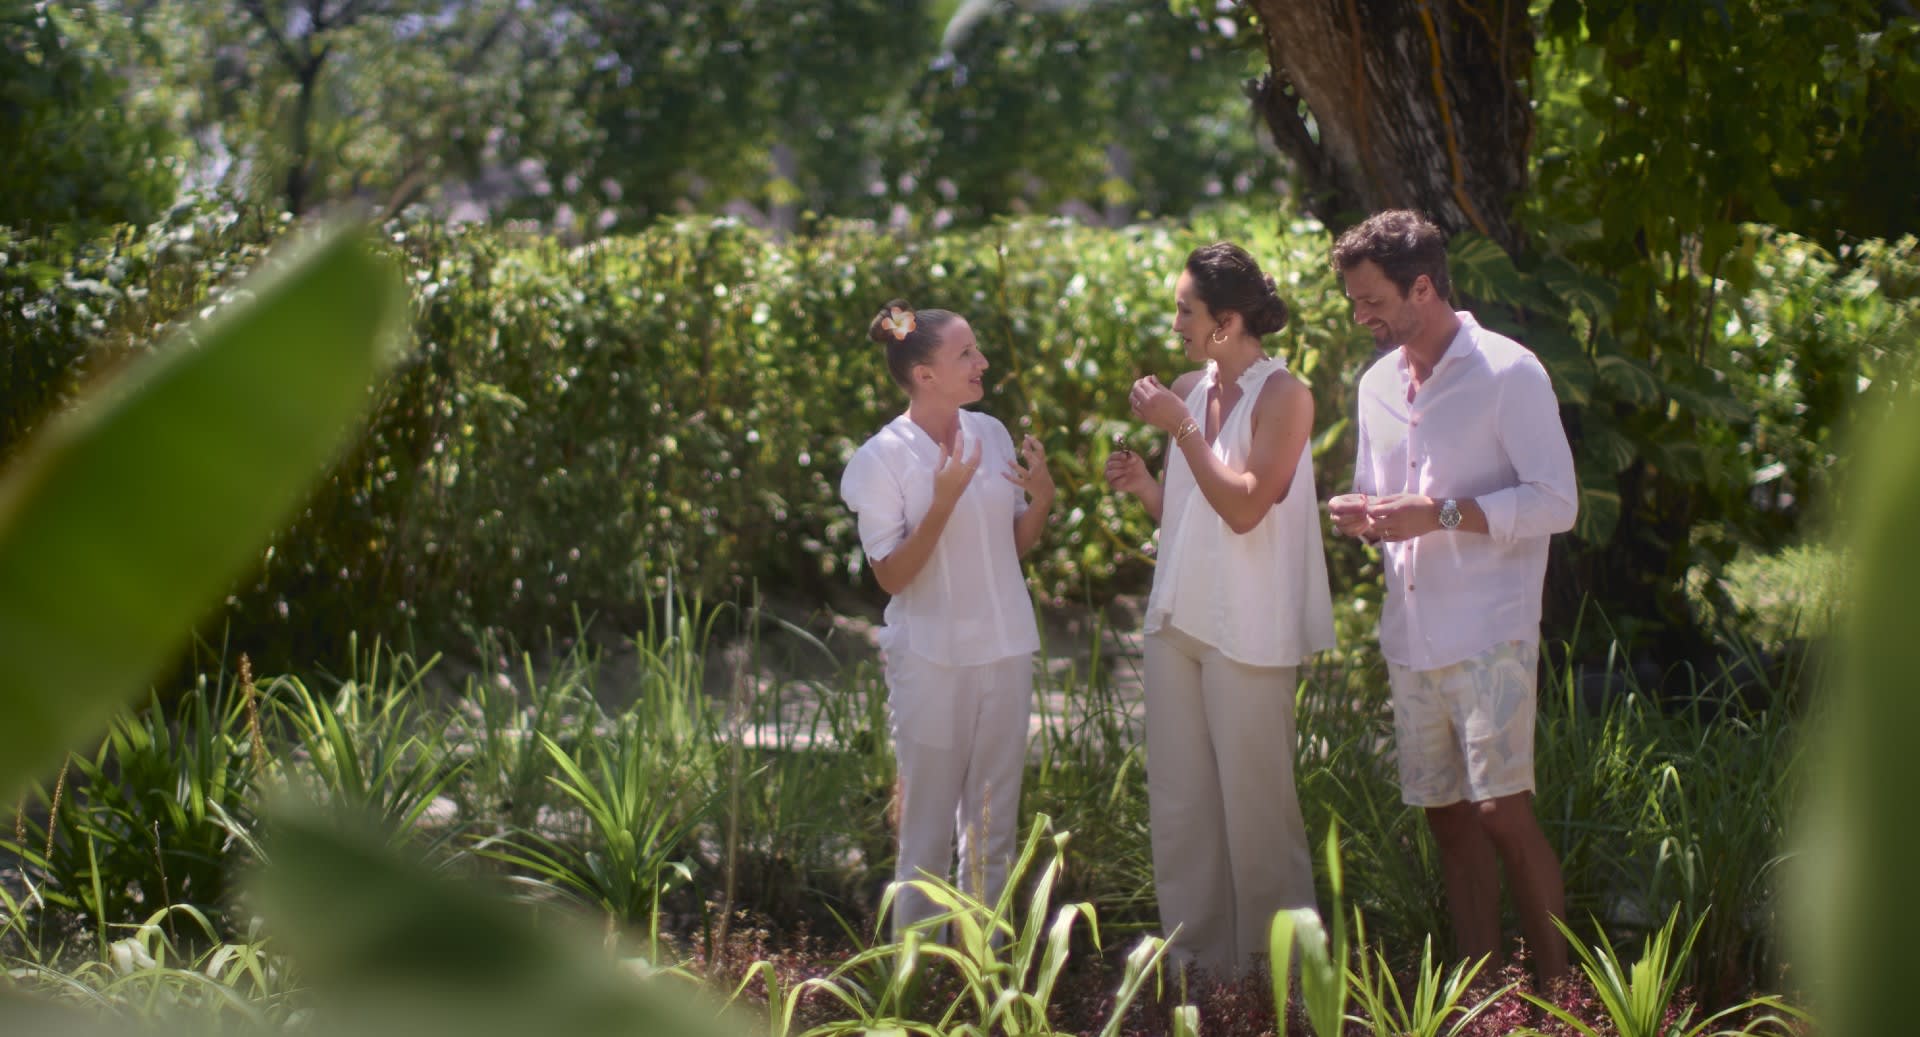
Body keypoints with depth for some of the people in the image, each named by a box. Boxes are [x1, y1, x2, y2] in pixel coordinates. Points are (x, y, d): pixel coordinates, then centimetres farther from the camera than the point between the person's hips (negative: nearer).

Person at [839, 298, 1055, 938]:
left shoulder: (990, 433, 2)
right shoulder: (883, 460, -12)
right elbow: (891, 574, -15)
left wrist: (1042, 497, -8)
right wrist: (945, 500, -24)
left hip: (1005, 651, 5)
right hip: (932, 661, -5)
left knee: (993, 826, 12)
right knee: (928, 830, 3)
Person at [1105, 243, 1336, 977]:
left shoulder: (1281, 396, -10)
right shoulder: (1187, 390, 9)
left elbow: (1244, 508, -18)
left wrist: (1182, 429, -17)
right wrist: (1142, 486, -2)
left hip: (1248, 630, -7)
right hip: (1178, 616, 7)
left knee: (1255, 802, 0)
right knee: (1179, 801, 9)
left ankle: (1273, 963, 11)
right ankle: (1196, 952, 18)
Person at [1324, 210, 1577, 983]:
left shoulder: (1507, 374, -7)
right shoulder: (1377, 385, 16)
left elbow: (1556, 504, -11)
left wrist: (1441, 513, -18)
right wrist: (1359, 514, 3)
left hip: (1489, 635, -7)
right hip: (1411, 638, 7)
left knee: (1502, 812, -11)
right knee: (1447, 818, 8)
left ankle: (1558, 989, -3)